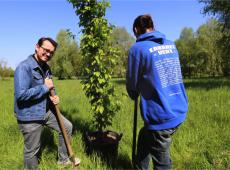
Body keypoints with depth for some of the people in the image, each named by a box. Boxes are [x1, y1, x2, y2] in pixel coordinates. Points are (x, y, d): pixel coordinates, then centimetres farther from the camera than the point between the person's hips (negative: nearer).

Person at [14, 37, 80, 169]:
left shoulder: (46, 68, 5)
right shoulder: (24, 67, -21)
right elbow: (21, 95, -31)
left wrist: (53, 97, -3)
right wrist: (45, 87, -23)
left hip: (47, 111, 8)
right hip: (30, 116, -8)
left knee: (67, 127, 15)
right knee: (32, 150, 7)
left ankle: (63, 159, 34)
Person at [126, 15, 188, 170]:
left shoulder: (137, 48, -12)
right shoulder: (171, 45, 8)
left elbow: (132, 83, -4)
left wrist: (135, 95, 18)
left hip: (161, 117, -7)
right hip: (180, 112, 7)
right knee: (144, 137, 28)